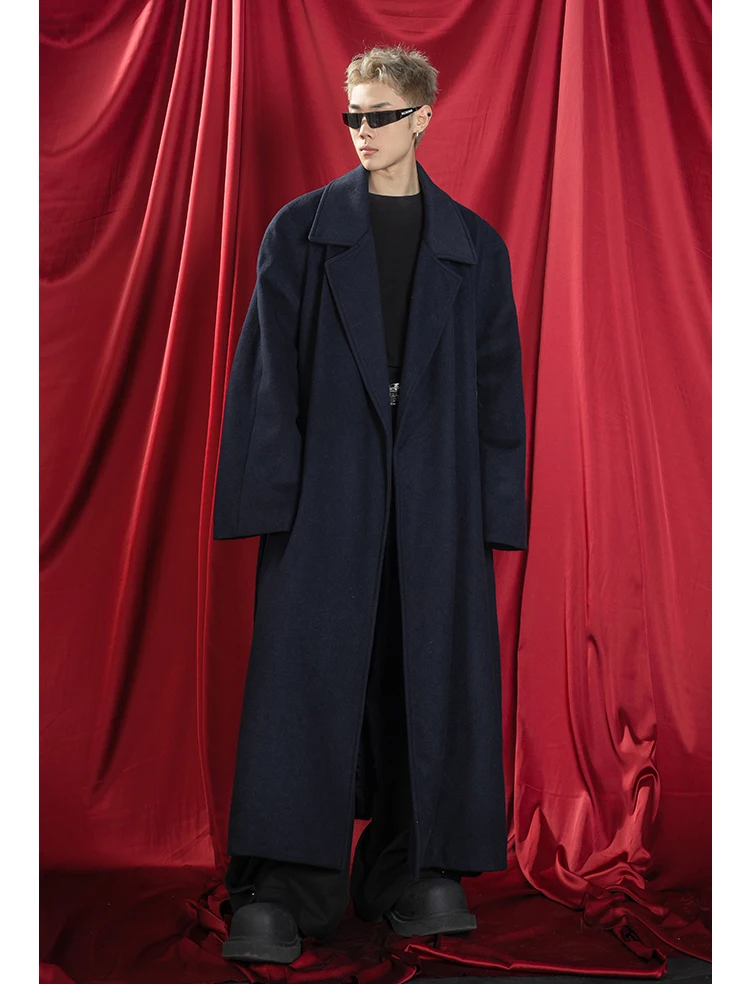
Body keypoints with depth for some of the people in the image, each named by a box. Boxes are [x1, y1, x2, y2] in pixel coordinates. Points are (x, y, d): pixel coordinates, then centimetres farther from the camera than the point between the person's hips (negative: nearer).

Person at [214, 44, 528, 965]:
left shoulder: (473, 247, 11)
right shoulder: (299, 230, 7)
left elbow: (497, 383, 9)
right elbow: (266, 367, 2)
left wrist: (497, 505, 2)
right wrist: (269, 492, -7)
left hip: (437, 493, 2)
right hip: (325, 485, -2)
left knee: (431, 679, 5)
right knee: (306, 675, -4)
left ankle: (413, 872, 19)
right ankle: (285, 890, 5)